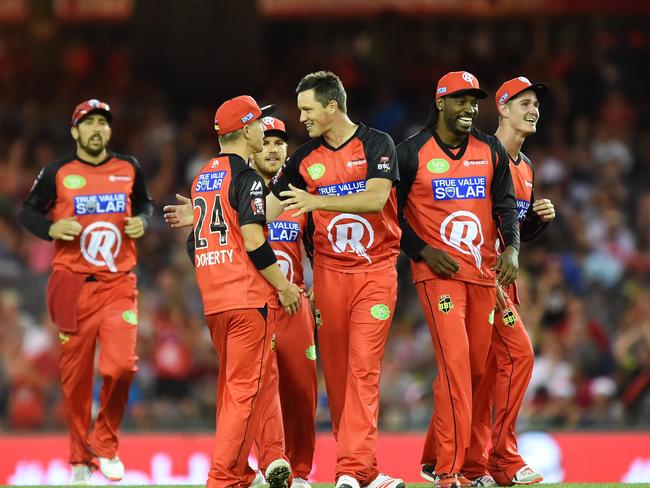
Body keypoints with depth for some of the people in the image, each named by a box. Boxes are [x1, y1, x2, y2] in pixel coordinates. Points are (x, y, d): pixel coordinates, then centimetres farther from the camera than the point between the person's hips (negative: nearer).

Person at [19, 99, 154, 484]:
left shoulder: (129, 169, 7)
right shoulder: (57, 173, 0)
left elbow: (144, 204, 22)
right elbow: (29, 211, 10)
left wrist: (142, 222, 0)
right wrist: (51, 229, -10)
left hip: (118, 284, 1)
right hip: (73, 283, -1)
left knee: (121, 365, -17)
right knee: (76, 377, 2)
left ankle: (106, 444, 7)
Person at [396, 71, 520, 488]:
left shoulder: (491, 151, 10)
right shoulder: (411, 153, -2)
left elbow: (505, 204, 7)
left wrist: (511, 248, -10)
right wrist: (423, 251, -11)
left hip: (483, 272, 5)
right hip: (438, 271, -5)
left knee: (475, 368, 8)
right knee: (455, 361, -17)